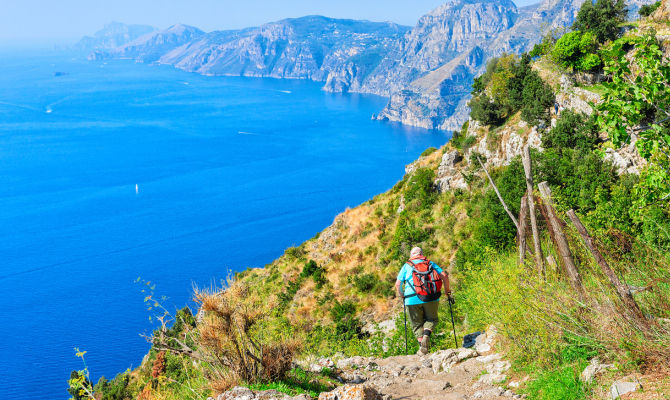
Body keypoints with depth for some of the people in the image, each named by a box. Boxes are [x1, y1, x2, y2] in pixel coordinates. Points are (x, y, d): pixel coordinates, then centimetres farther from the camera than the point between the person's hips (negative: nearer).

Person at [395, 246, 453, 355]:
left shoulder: (406, 265, 15)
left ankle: (422, 345, -6)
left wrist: (402, 296, 22)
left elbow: (398, 284, 7)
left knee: (417, 324, 12)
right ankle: (426, 335, -11)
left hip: (412, 299, 0)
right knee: (431, 319, 18)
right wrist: (447, 292, 15)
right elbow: (444, 276, 6)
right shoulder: (430, 263, 18)